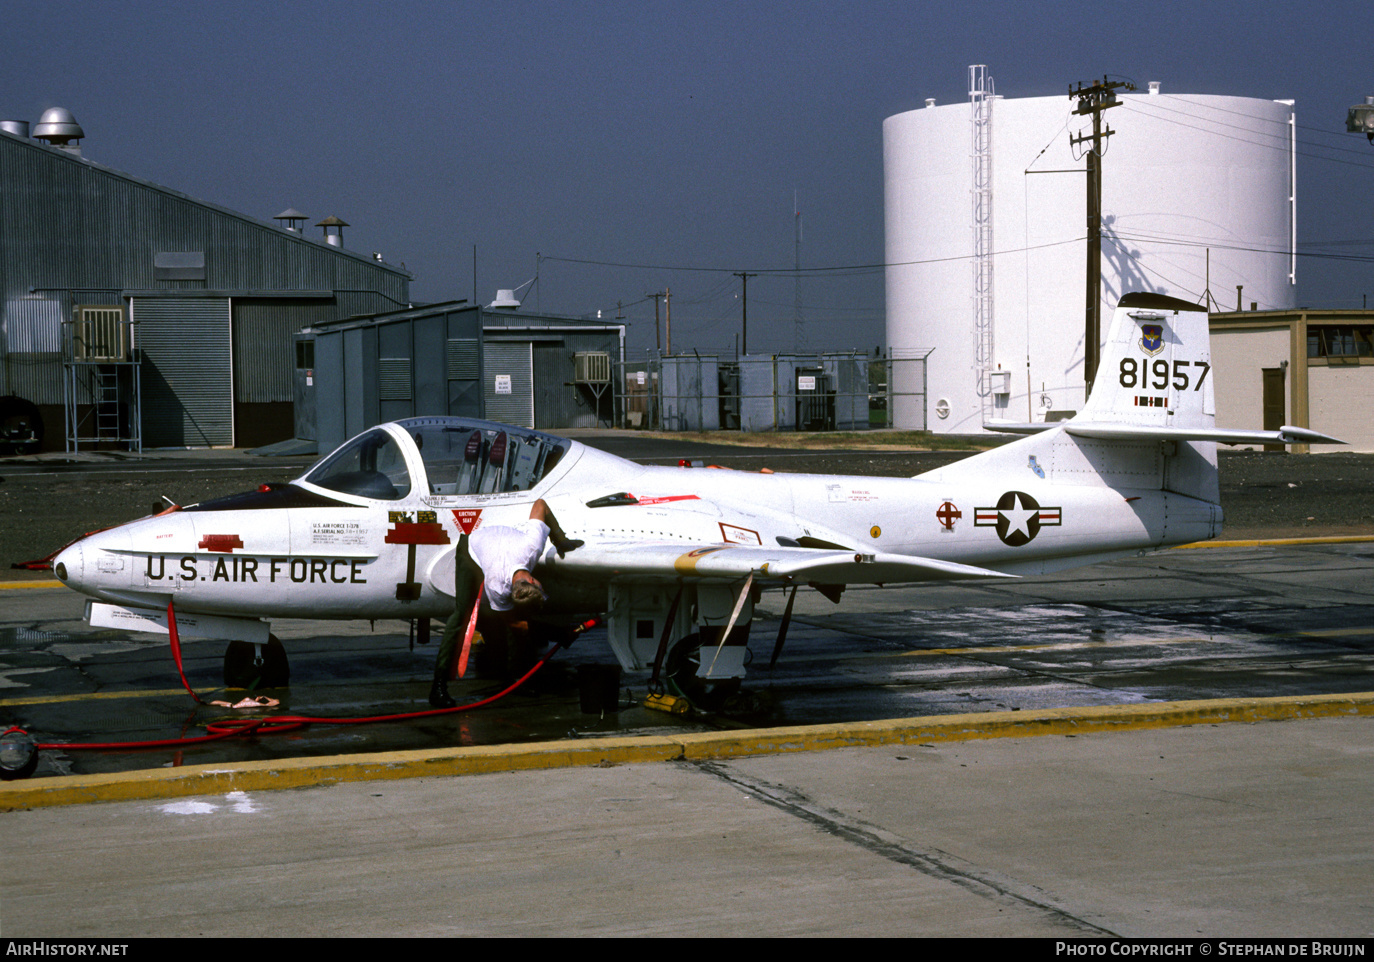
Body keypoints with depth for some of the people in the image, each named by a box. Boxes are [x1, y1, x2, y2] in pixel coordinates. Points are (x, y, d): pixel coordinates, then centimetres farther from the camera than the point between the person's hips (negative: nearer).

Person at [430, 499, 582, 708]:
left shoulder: (533, 544, -41)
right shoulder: (497, 587, -43)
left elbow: (540, 504, -24)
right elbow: (511, 620, -24)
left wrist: (560, 539, -18)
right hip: (472, 550, -6)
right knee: (462, 611, -19)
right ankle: (439, 686, -19)